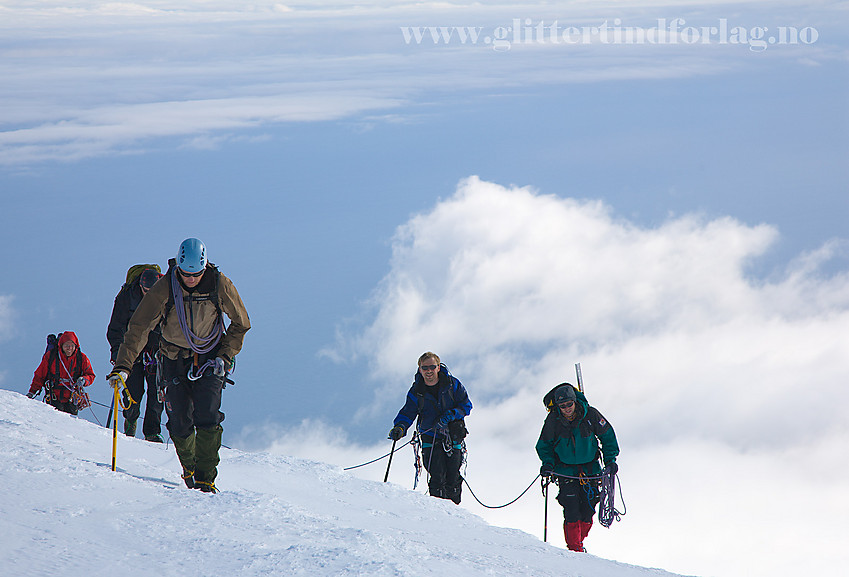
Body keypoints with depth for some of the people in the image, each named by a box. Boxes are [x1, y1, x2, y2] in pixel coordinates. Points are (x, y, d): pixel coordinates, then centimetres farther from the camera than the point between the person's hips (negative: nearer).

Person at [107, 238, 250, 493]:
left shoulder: (220, 285, -16)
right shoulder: (165, 289, -19)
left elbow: (241, 324, 0)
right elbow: (139, 328, -20)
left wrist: (225, 356, -8)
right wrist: (122, 367, -29)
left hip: (209, 357, 0)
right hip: (175, 358, 0)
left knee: (207, 417, -16)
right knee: (180, 423, -4)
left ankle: (206, 477, -9)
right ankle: (189, 469, 21)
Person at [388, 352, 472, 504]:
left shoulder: (452, 384, -4)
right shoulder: (416, 392, -1)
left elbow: (466, 405, 0)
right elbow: (407, 413, 2)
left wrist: (450, 414, -17)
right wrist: (400, 427, -18)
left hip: (453, 436, 0)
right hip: (430, 438, 0)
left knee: (453, 477, -2)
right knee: (437, 477, -12)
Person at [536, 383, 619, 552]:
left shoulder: (590, 414, -13)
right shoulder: (553, 420, -14)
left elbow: (607, 436, 2)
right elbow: (544, 445, 1)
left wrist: (610, 459, -4)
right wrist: (548, 464, -15)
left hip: (589, 467, 1)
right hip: (566, 470, -1)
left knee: (588, 506, -2)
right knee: (572, 509, -13)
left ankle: (579, 540, 20)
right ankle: (574, 547, -6)